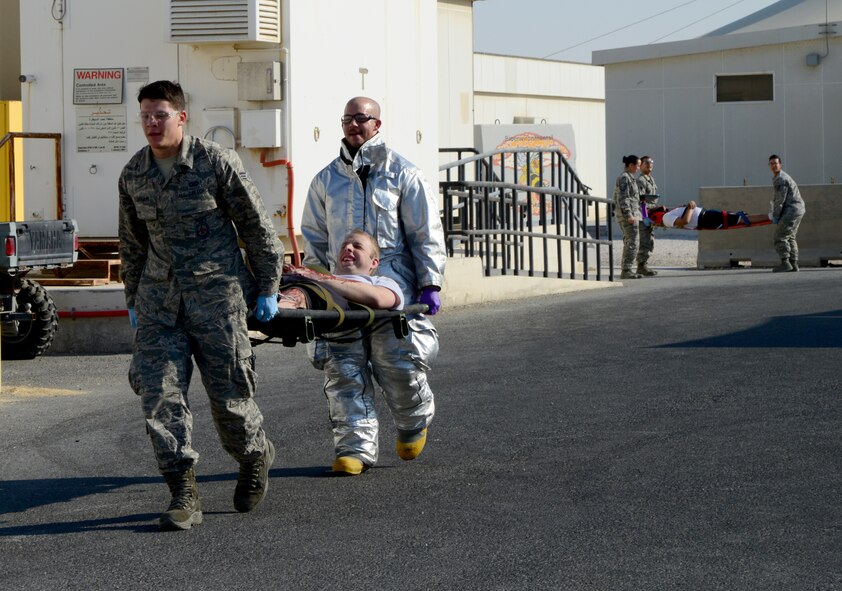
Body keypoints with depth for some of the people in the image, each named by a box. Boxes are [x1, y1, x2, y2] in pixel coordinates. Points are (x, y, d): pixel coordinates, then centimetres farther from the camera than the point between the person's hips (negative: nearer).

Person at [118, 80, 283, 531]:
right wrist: (133, 300, 20)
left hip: (217, 292, -4)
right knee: (159, 392, -9)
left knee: (228, 392, 2)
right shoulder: (133, 175, 5)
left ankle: (255, 456, 33)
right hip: (159, 297, 4)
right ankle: (183, 494, -4)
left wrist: (266, 288, 2)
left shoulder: (216, 163, -8)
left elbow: (257, 227, -1)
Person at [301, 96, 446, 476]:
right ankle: (356, 446, 0)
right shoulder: (327, 180, 17)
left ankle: (415, 421, 23)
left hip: (393, 285, -3)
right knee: (343, 371, -5)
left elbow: (426, 233, 4)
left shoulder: (403, 174, 7)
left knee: (398, 363, -7)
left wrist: (430, 283, -4)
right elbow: (314, 238, 22)